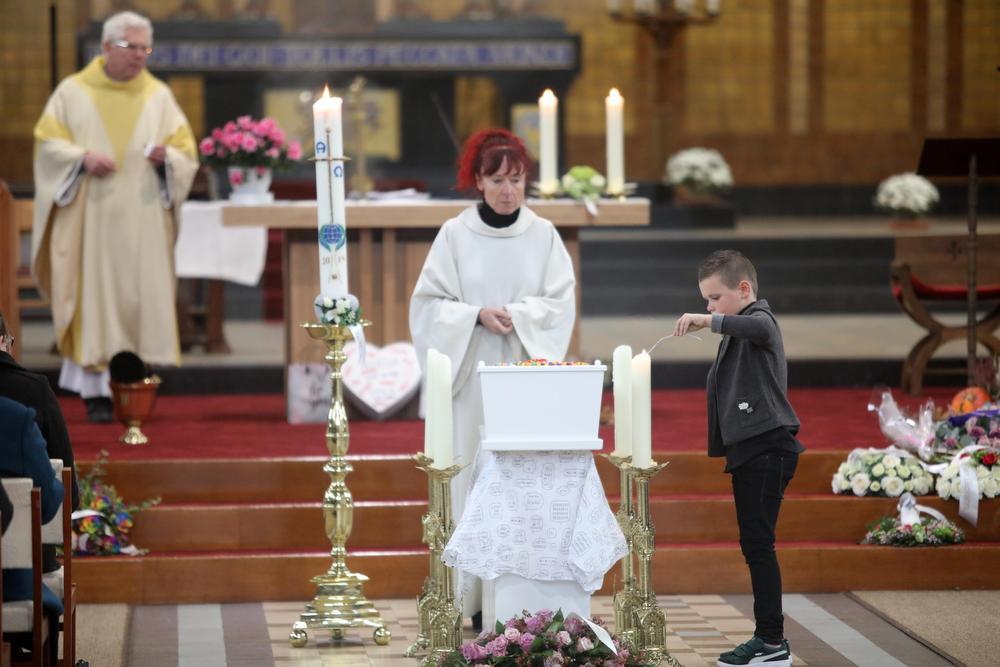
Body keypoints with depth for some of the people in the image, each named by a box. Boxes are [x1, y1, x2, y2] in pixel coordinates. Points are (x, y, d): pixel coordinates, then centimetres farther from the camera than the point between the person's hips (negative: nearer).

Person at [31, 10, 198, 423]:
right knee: (94, 295, -5)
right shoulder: (72, 92, 5)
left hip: (142, 221, 2)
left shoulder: (159, 96, 10)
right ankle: (97, 392, -3)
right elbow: (48, 144, 3)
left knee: (141, 297, -2)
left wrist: (166, 156, -14)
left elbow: (187, 153, 8)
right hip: (90, 216, -2)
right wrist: (83, 157, -15)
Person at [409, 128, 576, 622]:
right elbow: (430, 304, 0)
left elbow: (560, 303, 3)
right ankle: (476, 594, 1)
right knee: (475, 476, -3)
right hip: (473, 378, -1)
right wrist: (478, 315, -16)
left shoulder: (543, 235, 5)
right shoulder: (454, 235, 1)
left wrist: (515, 315, -13)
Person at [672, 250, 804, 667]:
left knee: (757, 543, -11)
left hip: (766, 448, -10)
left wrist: (708, 320, -37)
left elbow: (756, 327, -34)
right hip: (748, 450, 10)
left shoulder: (760, 318, -7)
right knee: (754, 545, 10)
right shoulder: (737, 332, 23)